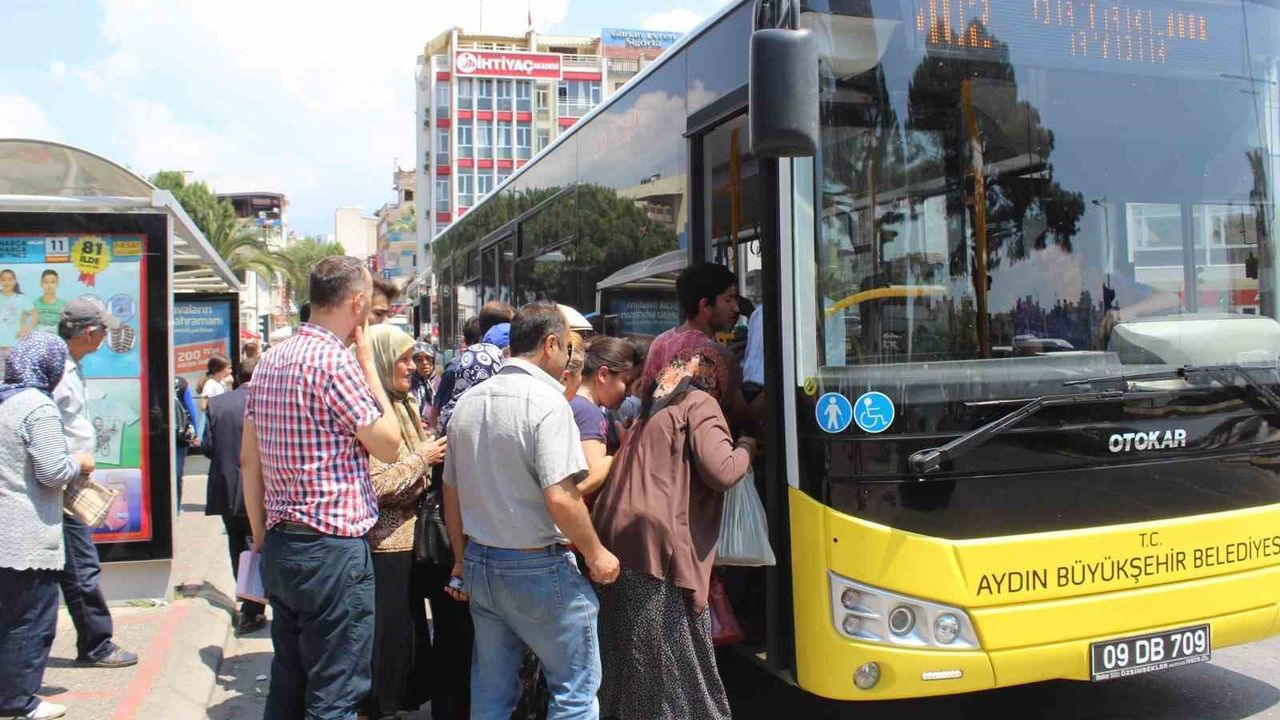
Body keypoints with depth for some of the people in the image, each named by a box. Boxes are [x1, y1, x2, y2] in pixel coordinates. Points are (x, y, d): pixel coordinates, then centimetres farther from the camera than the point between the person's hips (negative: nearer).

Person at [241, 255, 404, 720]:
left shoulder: (271, 361, 10)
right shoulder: (335, 360, -16)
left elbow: (249, 459, 14)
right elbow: (389, 446, -9)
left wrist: (260, 535, 20)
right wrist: (369, 364, -3)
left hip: (281, 546, 9)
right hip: (333, 549, -9)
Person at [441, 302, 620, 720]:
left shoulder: (468, 401, 7)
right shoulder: (547, 402, -16)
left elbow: (451, 493, 12)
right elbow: (560, 498, -24)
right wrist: (596, 554, -10)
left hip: (479, 564, 8)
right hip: (538, 568, -7)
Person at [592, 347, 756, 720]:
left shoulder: (654, 412, 26)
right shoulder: (700, 404, 3)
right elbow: (721, 471, -9)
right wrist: (747, 448, 7)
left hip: (615, 539, 7)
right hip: (657, 545, -7)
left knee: (628, 662, 15)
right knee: (675, 662, 0)